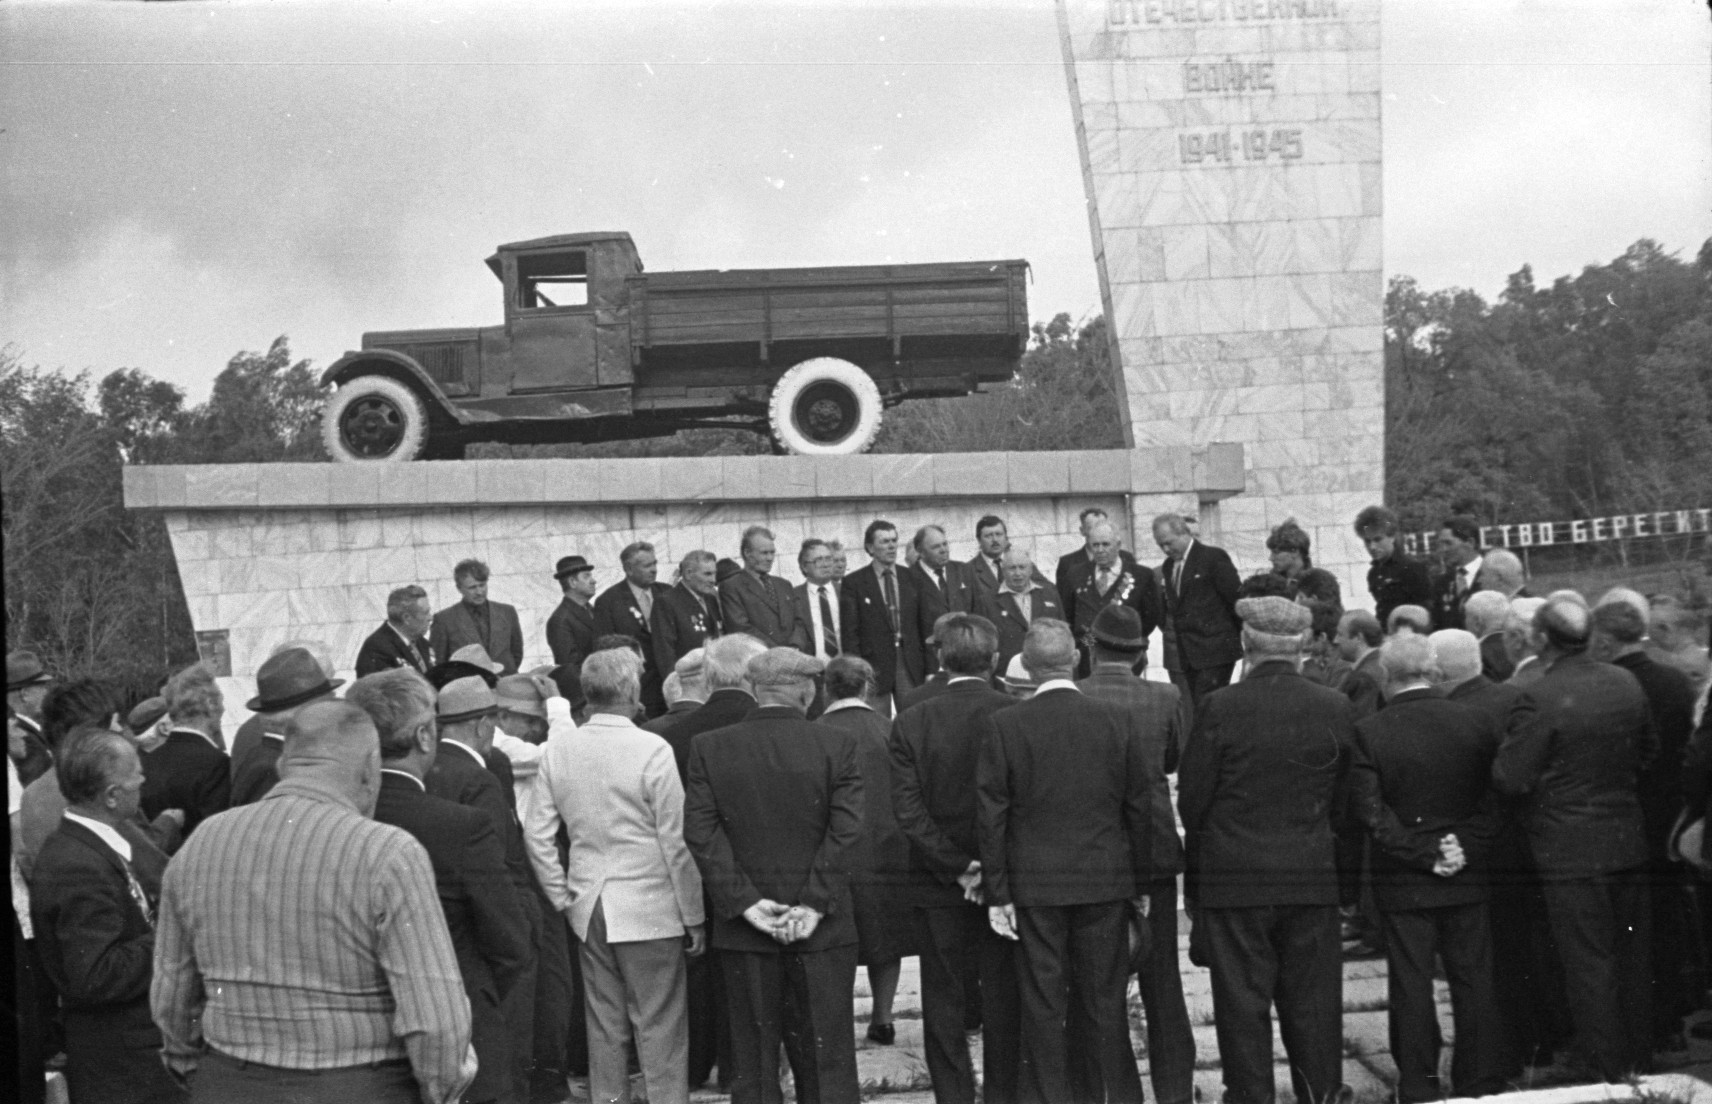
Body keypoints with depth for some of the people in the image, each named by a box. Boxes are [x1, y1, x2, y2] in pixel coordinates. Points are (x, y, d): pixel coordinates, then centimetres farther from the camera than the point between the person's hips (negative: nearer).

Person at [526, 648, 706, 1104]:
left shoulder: (558, 747, 0)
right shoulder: (652, 750, -14)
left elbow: (537, 832, 3)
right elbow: (676, 842, -11)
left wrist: (562, 897, 12)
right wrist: (694, 917, -3)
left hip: (587, 910, 5)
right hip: (650, 908, -5)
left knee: (604, 1025, 14)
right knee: (661, 1029, 3)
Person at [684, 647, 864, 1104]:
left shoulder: (708, 749, 0)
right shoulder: (837, 745, -4)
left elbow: (700, 832, -6)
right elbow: (845, 831, -10)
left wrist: (745, 901, -8)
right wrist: (816, 904, -10)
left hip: (744, 932, 1)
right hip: (822, 930, -1)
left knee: (753, 1066, 9)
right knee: (827, 1063, 7)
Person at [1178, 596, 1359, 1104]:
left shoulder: (1220, 708, -12)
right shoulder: (1337, 709, -2)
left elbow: (1190, 798, -6)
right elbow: (1344, 799, 6)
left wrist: (1199, 864, 11)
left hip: (1233, 877, -3)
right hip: (1313, 878, 3)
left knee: (1243, 1004, 6)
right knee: (1313, 1001, 12)